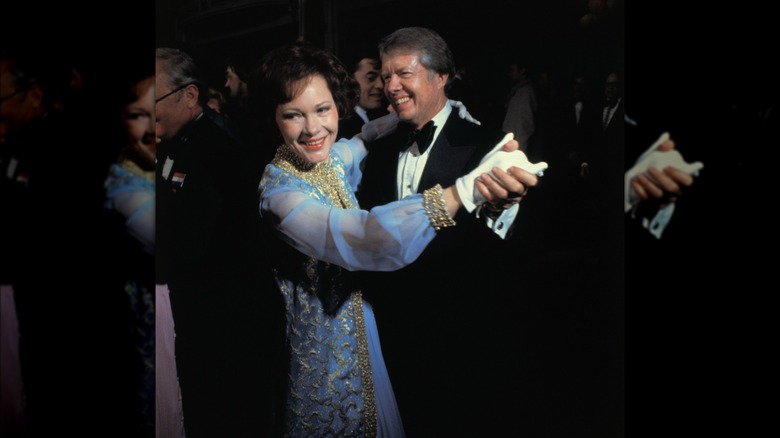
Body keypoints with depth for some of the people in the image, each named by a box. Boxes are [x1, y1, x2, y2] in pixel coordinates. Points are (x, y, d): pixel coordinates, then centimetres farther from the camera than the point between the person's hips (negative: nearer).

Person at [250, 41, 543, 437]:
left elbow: (366, 137, 19)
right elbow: (362, 239, -42)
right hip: (327, 343, -7)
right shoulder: (279, 191, -27)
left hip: (364, 324, 7)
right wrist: (464, 189, -50)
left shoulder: (335, 156, -5)